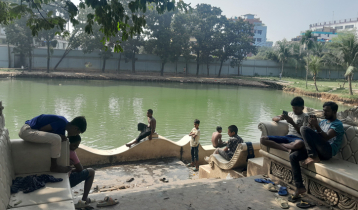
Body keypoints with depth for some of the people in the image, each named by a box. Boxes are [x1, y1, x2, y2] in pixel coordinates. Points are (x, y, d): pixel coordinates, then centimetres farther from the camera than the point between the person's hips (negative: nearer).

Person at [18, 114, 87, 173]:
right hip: (26, 131, -10)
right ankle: (54, 167, -6)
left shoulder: (62, 128, 10)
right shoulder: (62, 122, -18)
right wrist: (59, 136, -11)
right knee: (56, 139, -24)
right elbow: (42, 129, -18)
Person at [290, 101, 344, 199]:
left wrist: (316, 126, -24)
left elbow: (326, 137, -17)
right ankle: (299, 187, -10)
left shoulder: (338, 124, -1)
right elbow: (314, 135, 20)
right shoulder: (323, 122, 25)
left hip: (328, 151, -8)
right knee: (293, 156, -13)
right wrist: (313, 125, 1)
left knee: (304, 129, -24)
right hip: (318, 150, 8)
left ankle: (314, 157, -18)